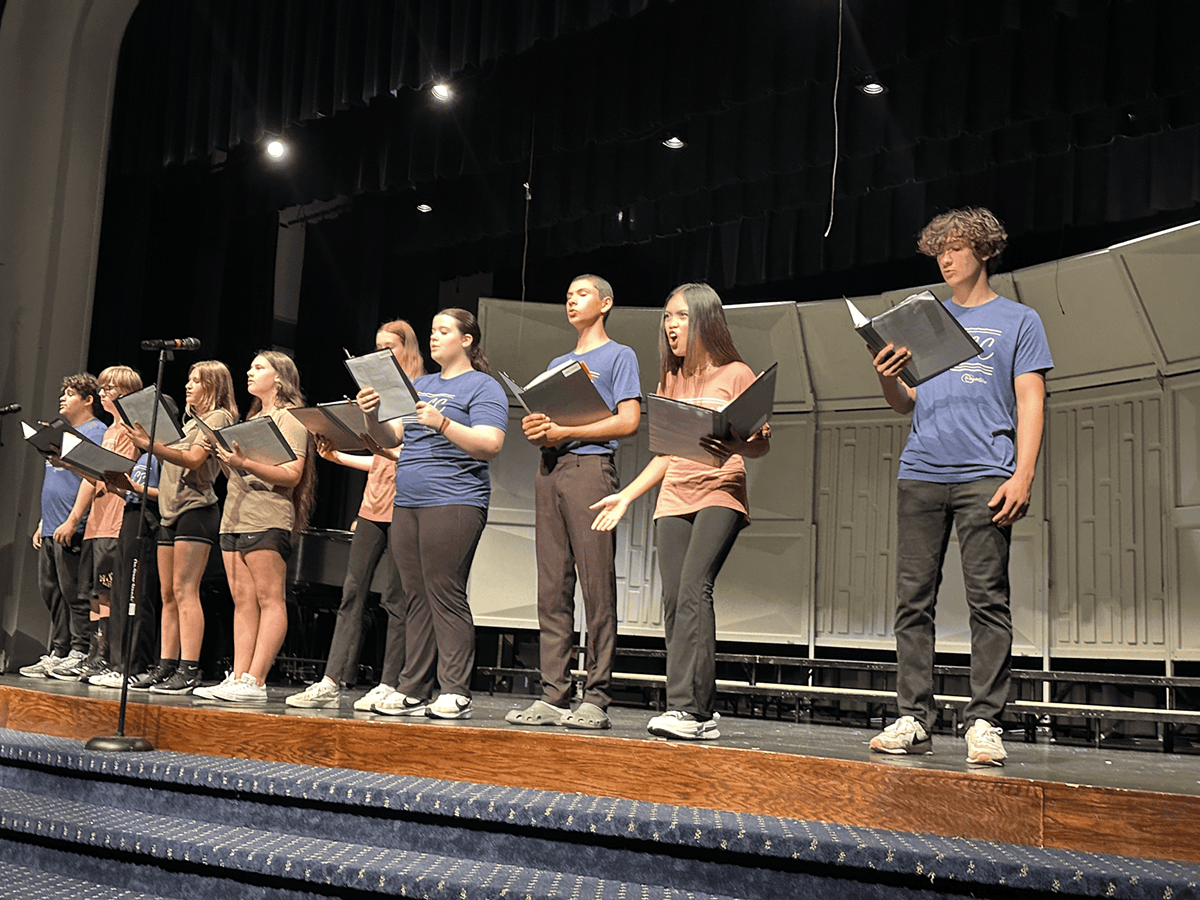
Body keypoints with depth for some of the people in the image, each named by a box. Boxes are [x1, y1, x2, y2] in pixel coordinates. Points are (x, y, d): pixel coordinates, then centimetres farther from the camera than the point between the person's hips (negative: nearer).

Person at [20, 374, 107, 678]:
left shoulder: (96, 432, -6)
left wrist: (72, 520, -23)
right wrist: (43, 522, 22)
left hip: (72, 531, -10)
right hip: (51, 530, 10)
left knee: (74, 593, -8)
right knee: (52, 592, 9)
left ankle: (79, 655, -5)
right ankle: (56, 655, 13)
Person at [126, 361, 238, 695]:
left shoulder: (218, 417, -2)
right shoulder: (191, 421, 25)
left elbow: (193, 459, -17)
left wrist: (151, 445, -26)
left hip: (197, 508, -9)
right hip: (171, 510, 9)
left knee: (184, 590, -16)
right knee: (168, 594, 6)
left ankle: (189, 670, -19)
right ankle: (166, 667, 8)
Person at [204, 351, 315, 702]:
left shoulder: (290, 417, 0)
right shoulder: (253, 418, 25)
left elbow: (292, 474, -12)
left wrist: (246, 463, -21)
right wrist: (225, 457, 8)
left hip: (267, 518, -9)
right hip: (235, 516, 9)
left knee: (270, 600, -9)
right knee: (243, 601, 4)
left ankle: (254, 681, -13)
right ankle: (238, 679, 2)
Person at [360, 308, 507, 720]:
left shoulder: (483, 387, 1)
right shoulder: (420, 385, 23)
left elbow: (490, 444, -13)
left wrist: (442, 424, -23)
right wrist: (373, 415, 2)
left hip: (455, 503, -7)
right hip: (407, 502, 7)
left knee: (445, 595, -10)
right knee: (417, 598, 6)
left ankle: (455, 693, -7)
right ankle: (413, 691, 9)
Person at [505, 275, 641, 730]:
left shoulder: (619, 356, 8)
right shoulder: (557, 364, 27)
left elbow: (628, 421, -5)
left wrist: (566, 431, -11)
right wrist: (533, 429, 0)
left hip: (591, 467, -6)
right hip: (549, 471, 7)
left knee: (597, 586, -10)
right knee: (551, 588, 2)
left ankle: (596, 698, -10)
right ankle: (553, 696, 3)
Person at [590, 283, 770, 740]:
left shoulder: (736, 375, 2)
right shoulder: (670, 381, 19)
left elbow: (762, 442, -2)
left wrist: (736, 448, -24)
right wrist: (626, 495, 16)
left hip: (720, 494, -6)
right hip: (673, 498, 6)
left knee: (694, 590, -22)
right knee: (674, 601, -4)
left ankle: (688, 707, -25)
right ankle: (703, 712, 0)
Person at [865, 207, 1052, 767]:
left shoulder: (1019, 321, 12)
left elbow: (1030, 402, 4)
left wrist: (1022, 476, -9)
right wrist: (887, 378, -3)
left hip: (984, 476, -3)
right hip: (920, 474, 4)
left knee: (988, 600, -7)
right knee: (913, 599, 0)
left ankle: (985, 723, -3)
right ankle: (913, 718, 4)